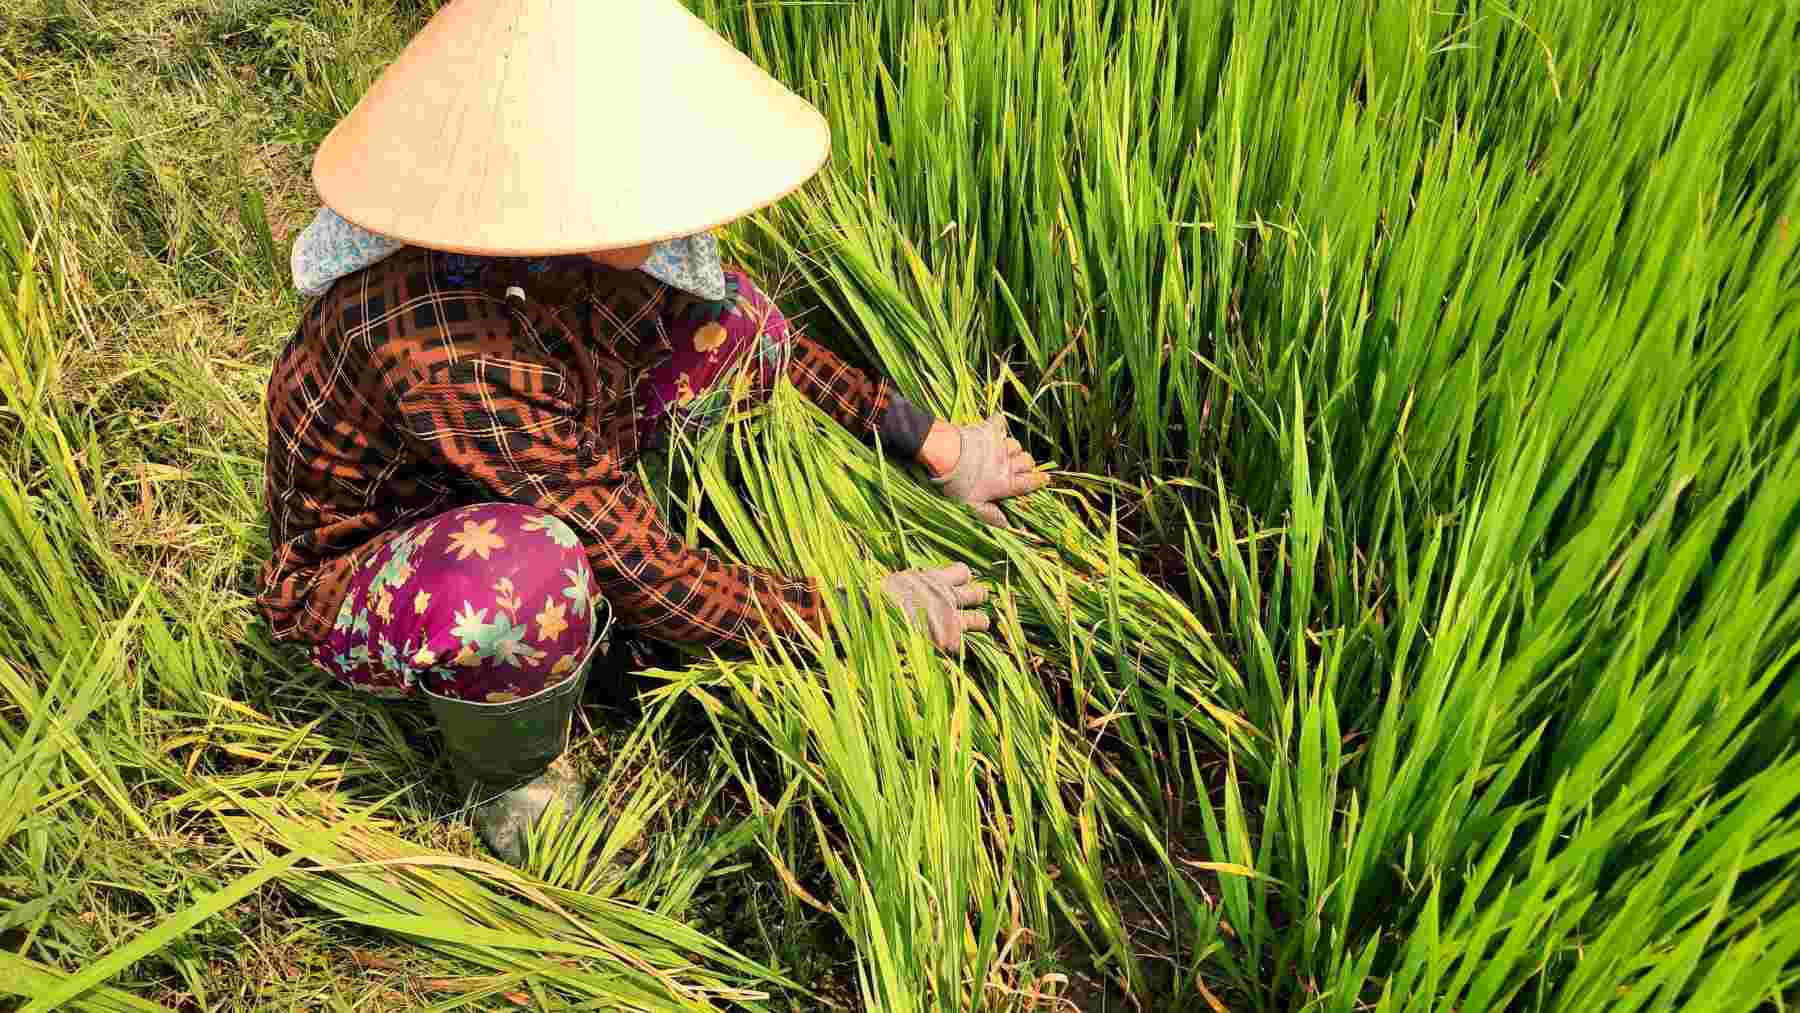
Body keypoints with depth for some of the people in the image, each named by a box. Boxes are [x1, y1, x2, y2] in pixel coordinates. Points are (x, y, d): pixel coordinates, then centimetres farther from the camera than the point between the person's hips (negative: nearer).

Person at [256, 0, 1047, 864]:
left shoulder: (576, 234, -20)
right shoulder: (455, 358, -40)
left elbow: (768, 344, -3)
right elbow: (644, 581, -32)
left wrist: (931, 445, -4)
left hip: (528, 481, 6)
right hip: (358, 581, -6)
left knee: (726, 323, -9)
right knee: (530, 575, -42)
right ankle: (504, 779, -6)